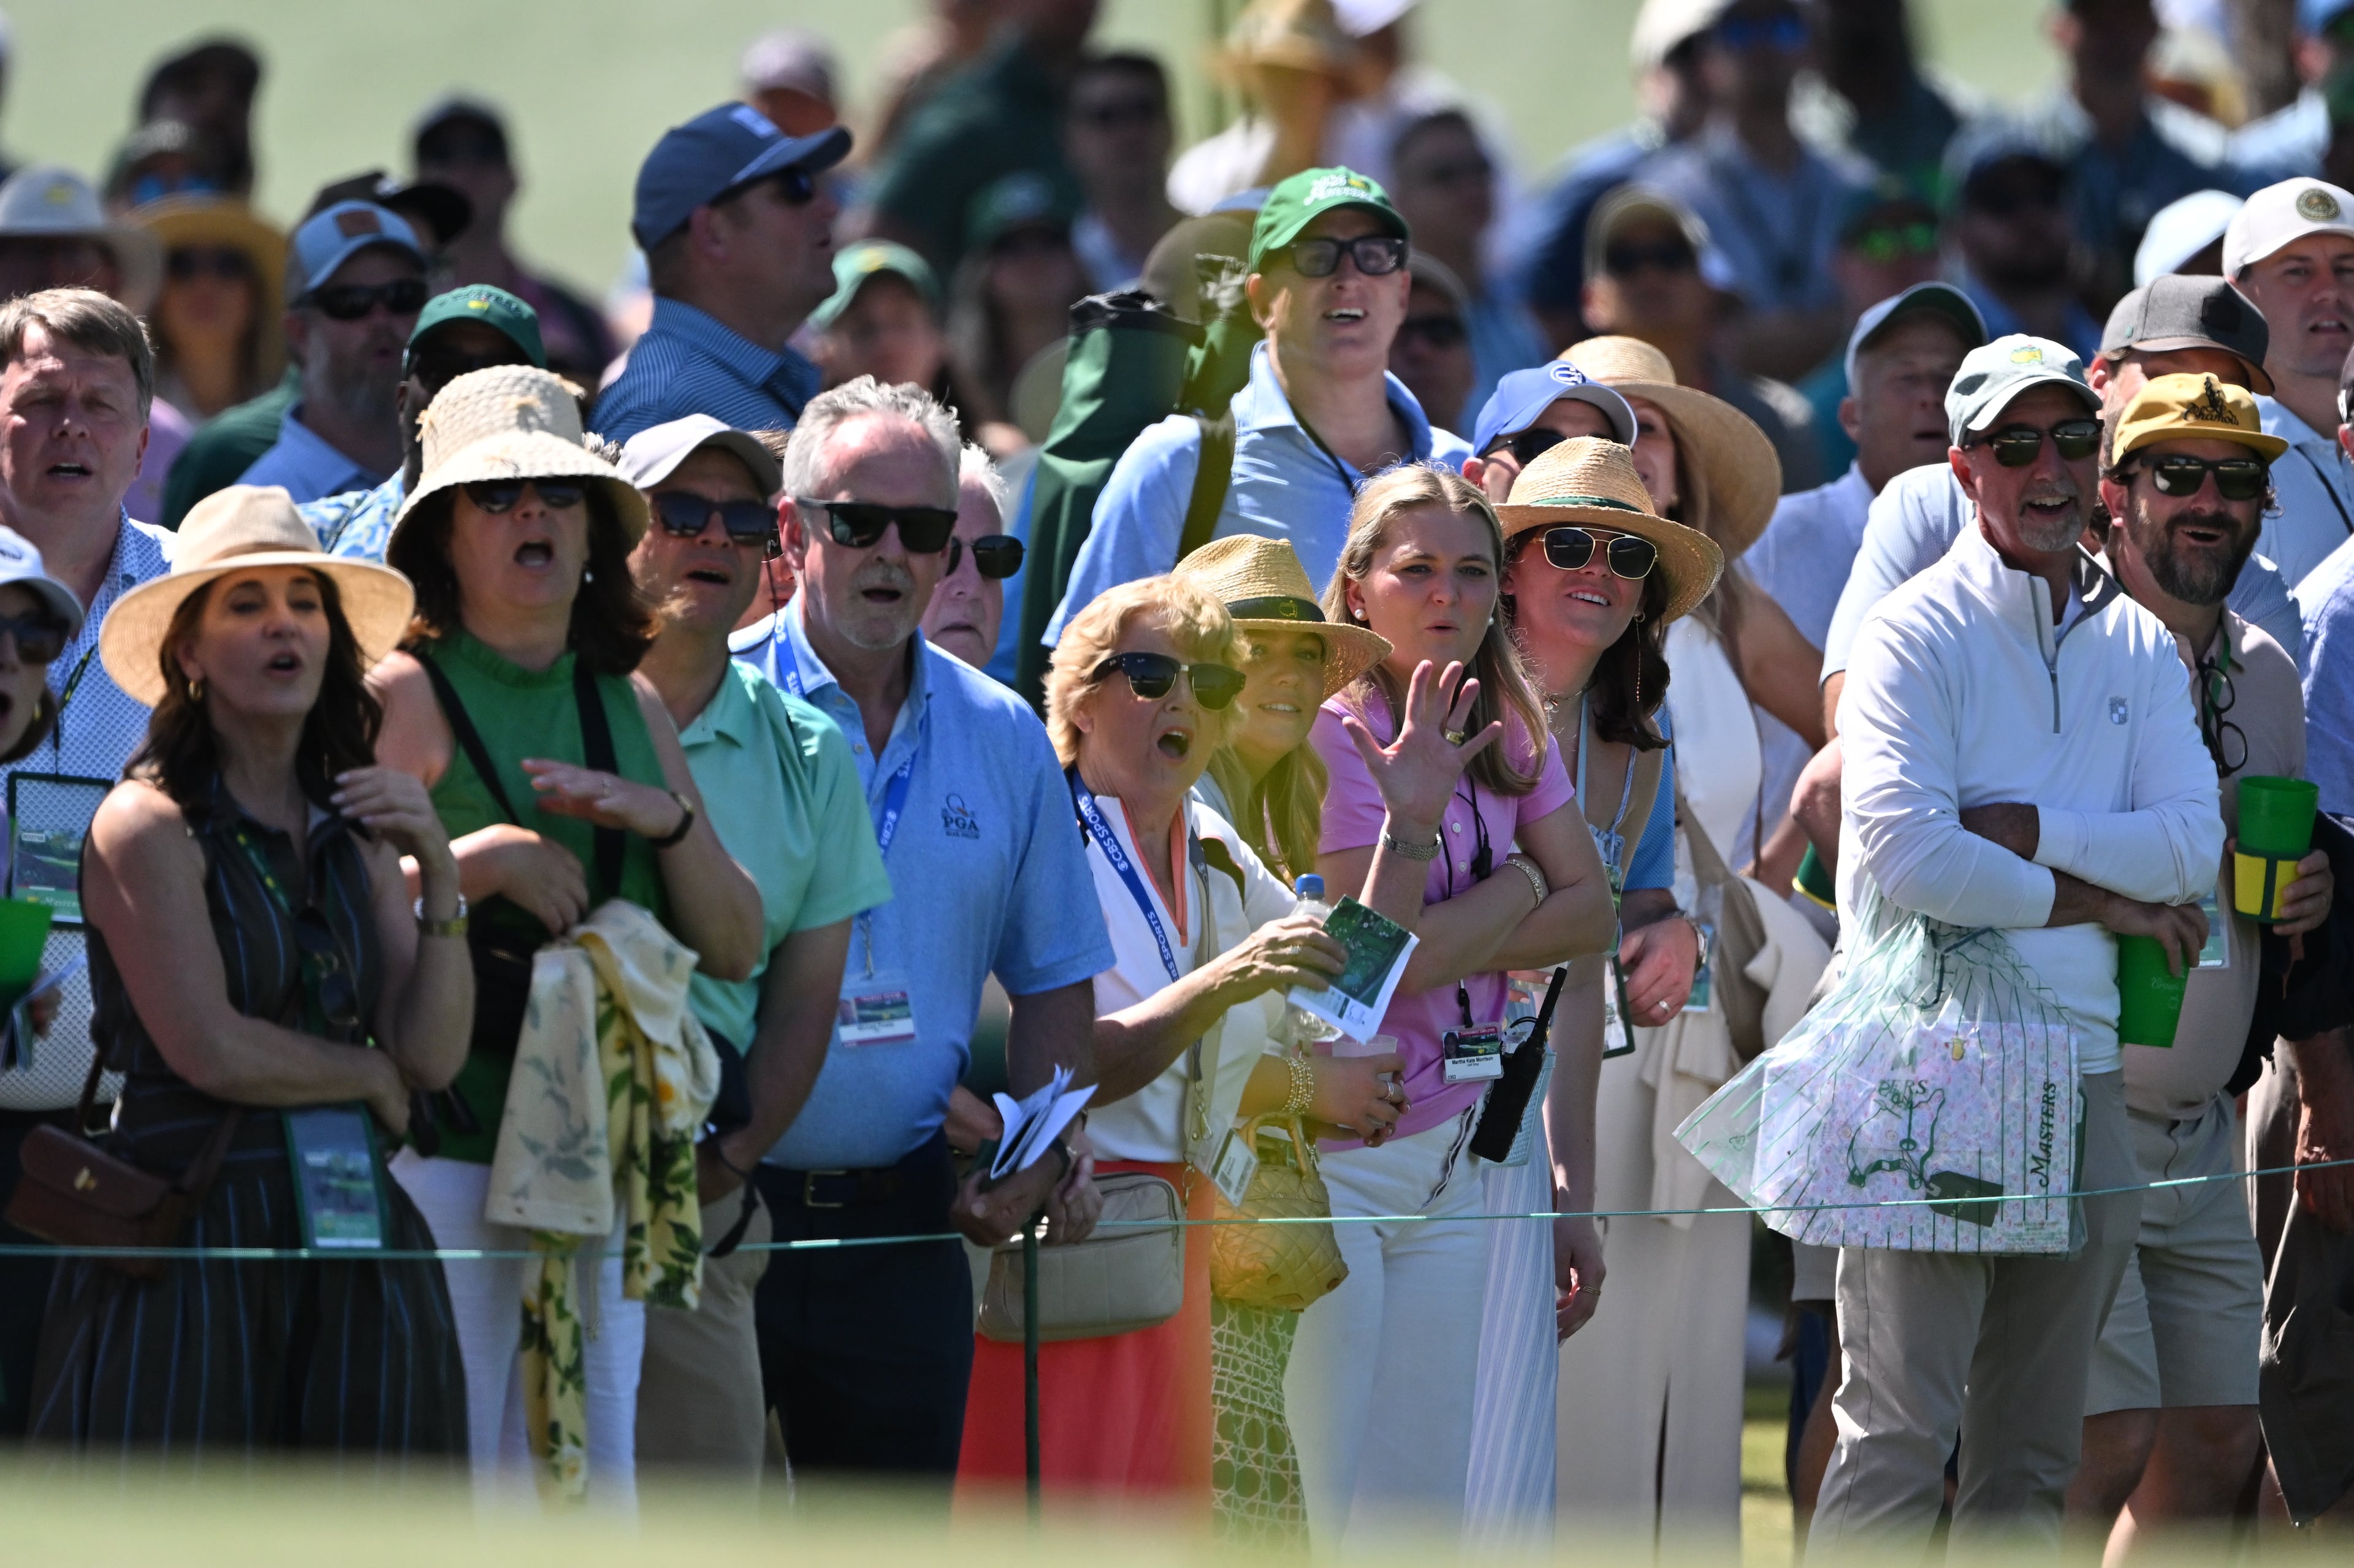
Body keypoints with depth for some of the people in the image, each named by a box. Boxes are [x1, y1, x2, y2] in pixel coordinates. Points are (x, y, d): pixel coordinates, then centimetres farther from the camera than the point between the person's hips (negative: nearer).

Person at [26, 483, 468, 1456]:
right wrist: (370, 1075, 4)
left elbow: (436, 1057, 7)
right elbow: (211, 1049, -11)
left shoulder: (357, 833, 15)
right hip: (189, 1245, -6)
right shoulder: (150, 823, -3)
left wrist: (438, 877, -4)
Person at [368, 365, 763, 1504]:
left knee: (597, 1479, 4)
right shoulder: (405, 696, -1)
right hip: (445, 1142, -6)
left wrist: (669, 818, -2)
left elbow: (733, 947, 14)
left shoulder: (633, 711, 16)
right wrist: (485, 860, -16)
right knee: (446, 1484, -10)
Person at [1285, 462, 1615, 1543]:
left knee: (1427, 1512, 6)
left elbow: (1589, 914, 4)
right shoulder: (1333, 735, -12)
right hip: (1332, 1156, -7)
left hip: (1456, 1157, 7)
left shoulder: (1510, 733, 11)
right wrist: (1513, 894, -3)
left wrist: (1446, 945, -10)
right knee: (1313, 1511, -8)